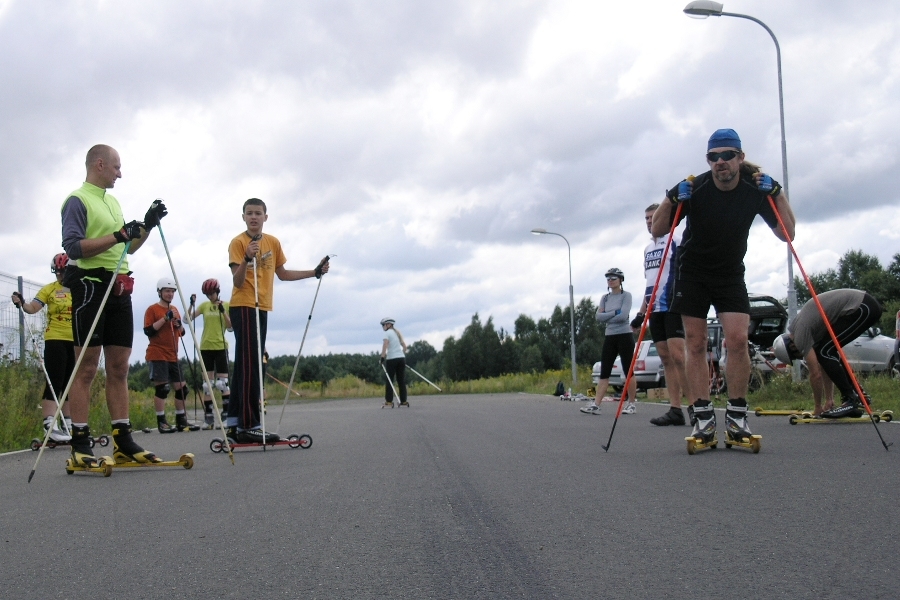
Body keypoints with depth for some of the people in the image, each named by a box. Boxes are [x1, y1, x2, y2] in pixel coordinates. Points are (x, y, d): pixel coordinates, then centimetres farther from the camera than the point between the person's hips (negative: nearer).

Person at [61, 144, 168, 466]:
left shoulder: (113, 202, 22)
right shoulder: (77, 200, -4)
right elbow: (73, 247, -15)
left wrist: (146, 226, 13)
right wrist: (116, 236, -20)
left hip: (119, 289, 8)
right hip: (90, 285, -8)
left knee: (119, 367, 6)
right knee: (87, 368, -7)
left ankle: (123, 442, 7)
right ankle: (80, 445, -4)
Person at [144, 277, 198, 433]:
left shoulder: (175, 309, 16)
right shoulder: (152, 309, -4)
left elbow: (181, 333, 21)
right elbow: (148, 331, -15)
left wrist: (179, 325, -1)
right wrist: (165, 318, -18)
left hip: (173, 356, 7)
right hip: (157, 355, -7)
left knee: (182, 387, 6)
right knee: (162, 388, -10)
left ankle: (181, 421, 14)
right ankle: (161, 422, -5)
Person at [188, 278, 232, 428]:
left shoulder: (227, 305, 2)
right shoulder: (204, 306, 9)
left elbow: (231, 327, -4)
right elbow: (188, 319, 2)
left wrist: (223, 311, -15)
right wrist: (191, 305, -11)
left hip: (220, 347, -3)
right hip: (205, 347, 3)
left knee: (222, 383, -7)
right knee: (207, 384, 3)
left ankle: (227, 415, -3)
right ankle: (208, 418, 5)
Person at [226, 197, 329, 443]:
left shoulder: (273, 242, 11)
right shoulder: (238, 243, -8)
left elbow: (282, 274, 21)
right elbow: (237, 282, -15)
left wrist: (315, 272, 18)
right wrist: (247, 259, -31)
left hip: (262, 308, 7)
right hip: (243, 307, -7)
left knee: (245, 367, 9)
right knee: (250, 366, -13)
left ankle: (235, 424, 14)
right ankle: (249, 426, -15)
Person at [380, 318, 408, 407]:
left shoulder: (387, 333, -4)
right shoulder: (398, 333, 17)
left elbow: (385, 345, -18)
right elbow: (404, 346, 16)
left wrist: (382, 357, -17)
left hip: (392, 359, -6)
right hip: (401, 358, 6)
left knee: (389, 381, -2)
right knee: (402, 381, 7)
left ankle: (389, 402, -6)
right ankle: (404, 401, 6)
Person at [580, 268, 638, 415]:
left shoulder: (626, 295, -3)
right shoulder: (605, 298, 13)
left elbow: (623, 316, -17)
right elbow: (599, 316, -1)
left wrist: (607, 318, -7)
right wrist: (615, 312, -11)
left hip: (625, 336, -5)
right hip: (610, 337, 5)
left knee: (628, 371, -1)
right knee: (604, 372, 0)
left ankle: (631, 404, 7)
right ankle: (595, 405, -6)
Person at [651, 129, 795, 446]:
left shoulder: (755, 188, -11)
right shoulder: (695, 189, -17)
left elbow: (786, 234, -9)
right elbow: (657, 230, -11)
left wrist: (777, 192, -18)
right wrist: (672, 199, -27)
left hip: (731, 273, 1)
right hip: (692, 272, -1)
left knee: (738, 339, -14)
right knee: (695, 345, -4)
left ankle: (736, 415, -2)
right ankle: (703, 417, 1)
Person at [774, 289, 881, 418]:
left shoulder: (800, 335, -10)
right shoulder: (800, 327, 17)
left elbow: (815, 374, -9)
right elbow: (823, 366, 21)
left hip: (862, 309, -10)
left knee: (824, 352, -8)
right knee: (827, 352, 14)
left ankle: (851, 401, -10)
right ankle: (857, 396, 16)